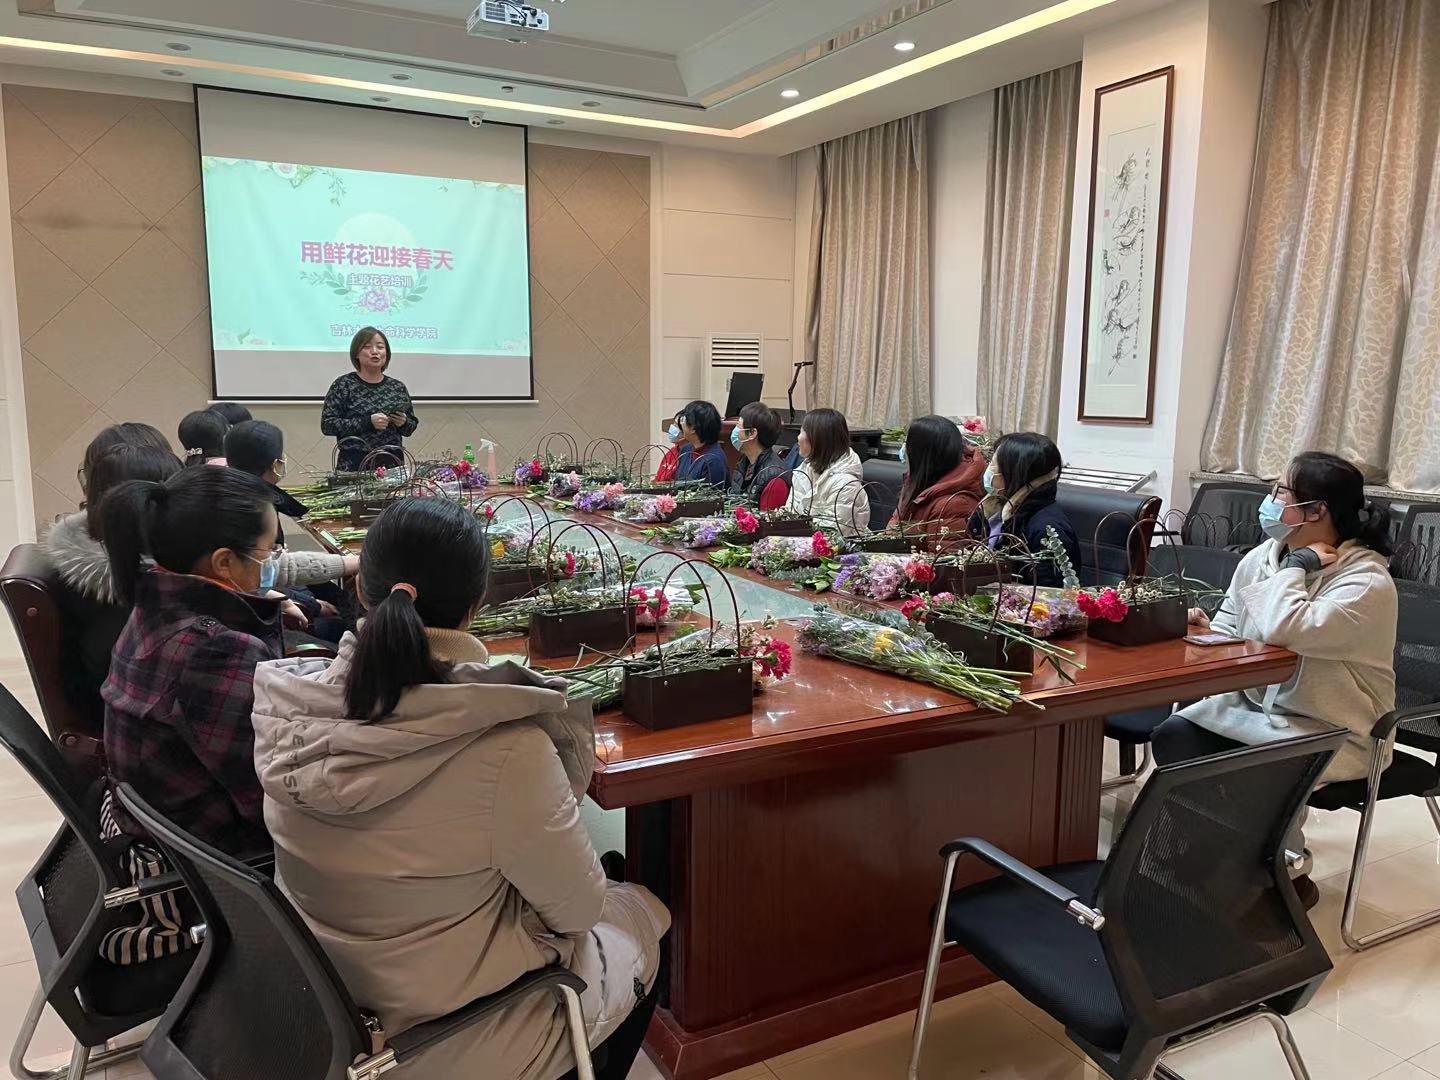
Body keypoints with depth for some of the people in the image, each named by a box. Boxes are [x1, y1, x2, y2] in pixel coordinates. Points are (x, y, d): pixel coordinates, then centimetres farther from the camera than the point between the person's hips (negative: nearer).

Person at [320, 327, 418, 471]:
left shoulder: (398, 387, 8)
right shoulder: (343, 385, -1)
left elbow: (412, 426, 16)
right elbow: (327, 425, -9)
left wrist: (403, 423, -8)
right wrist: (368, 422, -18)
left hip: (393, 463, 3)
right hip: (354, 465, -3)